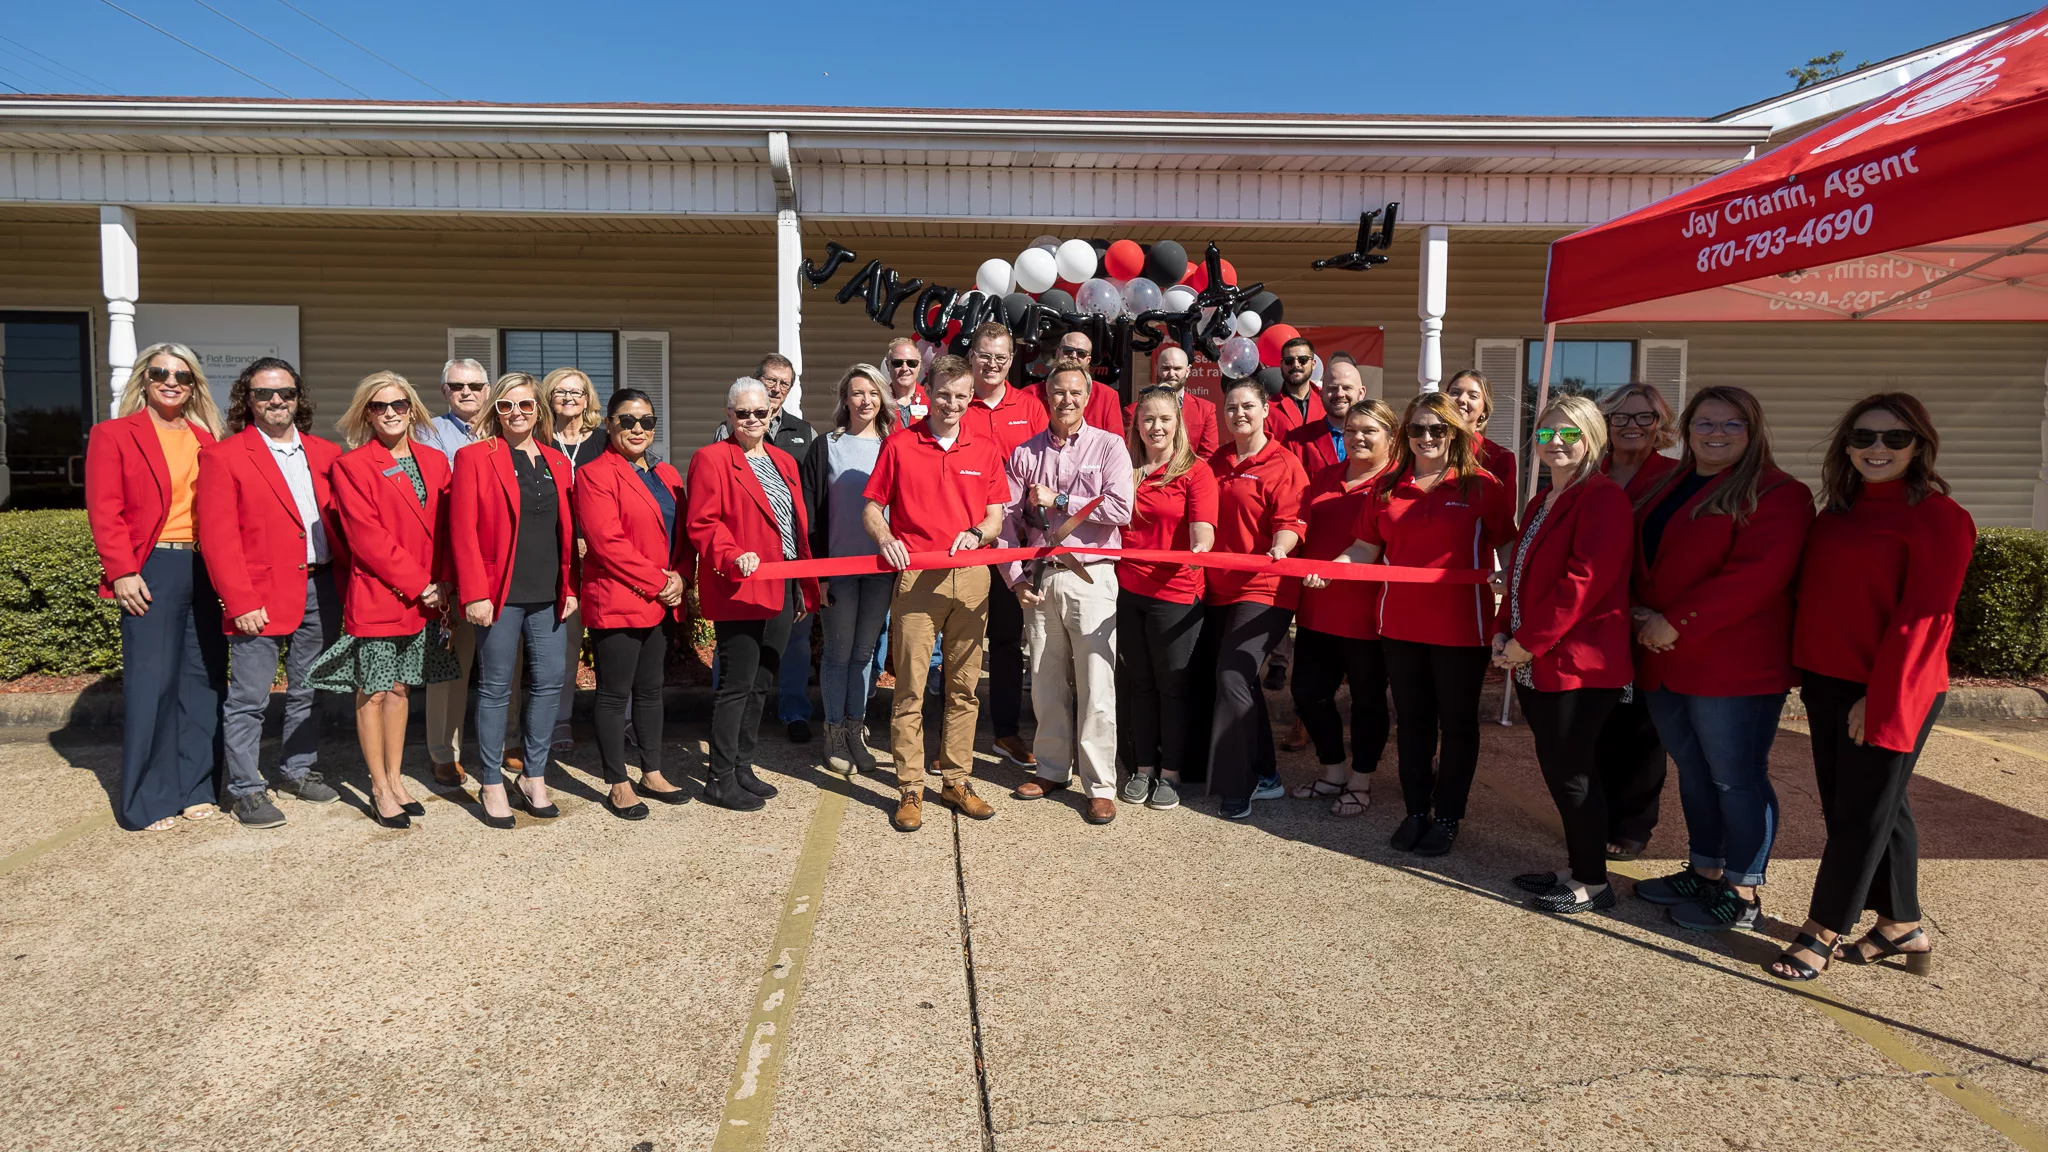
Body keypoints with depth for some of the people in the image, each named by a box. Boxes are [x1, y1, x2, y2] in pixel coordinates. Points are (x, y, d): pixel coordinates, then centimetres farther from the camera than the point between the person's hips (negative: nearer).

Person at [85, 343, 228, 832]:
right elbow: (104, 511, -5)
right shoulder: (114, 434, 2)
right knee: (151, 682, -3)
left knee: (203, 677, 7)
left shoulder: (206, 438, 15)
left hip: (207, 570, 5)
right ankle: (145, 802, 6)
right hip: (153, 571, -5)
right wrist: (122, 573, -13)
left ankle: (193, 787, 18)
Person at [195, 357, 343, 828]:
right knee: (249, 697, 1)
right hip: (260, 595, -5)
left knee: (308, 690, 15)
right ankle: (244, 789, 12)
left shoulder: (325, 454, 11)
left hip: (321, 589, 5)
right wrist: (240, 603, -13)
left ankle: (298, 771, 29)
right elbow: (218, 539, -8)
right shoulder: (223, 457, -3)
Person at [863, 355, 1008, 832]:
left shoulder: (984, 446, 10)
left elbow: (997, 512, 11)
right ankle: (910, 789, 7)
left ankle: (956, 780, 20)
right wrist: (885, 538, -12)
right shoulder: (899, 444, 4)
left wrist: (977, 533, -10)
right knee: (910, 688, -2)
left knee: (963, 686, 8)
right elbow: (872, 506, 8)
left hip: (970, 576, 3)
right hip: (916, 577, -2)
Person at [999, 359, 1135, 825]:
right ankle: (1053, 769, 25)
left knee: (1095, 684, -4)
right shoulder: (1025, 453, 11)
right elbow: (1008, 519, 7)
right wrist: (1015, 577, -2)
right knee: (1045, 680, 10)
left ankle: (1100, 785, 4)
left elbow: (1120, 509, -11)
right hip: (1039, 578, 3)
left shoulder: (1108, 446, 2)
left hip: (1090, 576, -3)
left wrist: (1059, 500, -7)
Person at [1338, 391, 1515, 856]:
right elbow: (1365, 548, 6)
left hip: (1461, 625, -3)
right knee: (1412, 720, 14)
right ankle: (1416, 811, 28)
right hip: (1400, 624, 3)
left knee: (1456, 722, 10)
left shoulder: (1481, 486, -5)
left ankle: (1447, 817, 24)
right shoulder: (1388, 487, 5)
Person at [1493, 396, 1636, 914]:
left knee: (1568, 770, -1)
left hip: (1578, 662, -9)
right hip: (1535, 662, 9)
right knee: (1558, 768, 15)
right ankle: (1577, 867, 29)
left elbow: (1583, 581, -21)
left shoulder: (1602, 498, -13)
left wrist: (1528, 641, -19)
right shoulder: (1541, 503, 17)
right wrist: (1504, 633, 4)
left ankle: (1592, 882, 14)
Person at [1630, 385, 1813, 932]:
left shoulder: (1776, 495, -8)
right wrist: (1641, 613, -3)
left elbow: (1754, 574, -20)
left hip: (1735, 665, -7)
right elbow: (1640, 561, 17)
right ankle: (1704, 872, 31)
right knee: (1693, 772, 17)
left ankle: (1742, 894, 14)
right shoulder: (1666, 490, 16)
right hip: (1664, 661, 8)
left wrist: (1675, 623, -20)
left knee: (1735, 777, 1)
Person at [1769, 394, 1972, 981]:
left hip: (1889, 692, -7)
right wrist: (1810, 678, 9)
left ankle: (1822, 933, 13)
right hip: (1829, 685, 7)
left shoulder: (1937, 516, -10)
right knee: (1869, 807, 15)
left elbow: (1924, 617, -15)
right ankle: (1901, 927, 29)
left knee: (1863, 813, 3)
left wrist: (1879, 698, -17)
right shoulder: (1839, 511, 11)